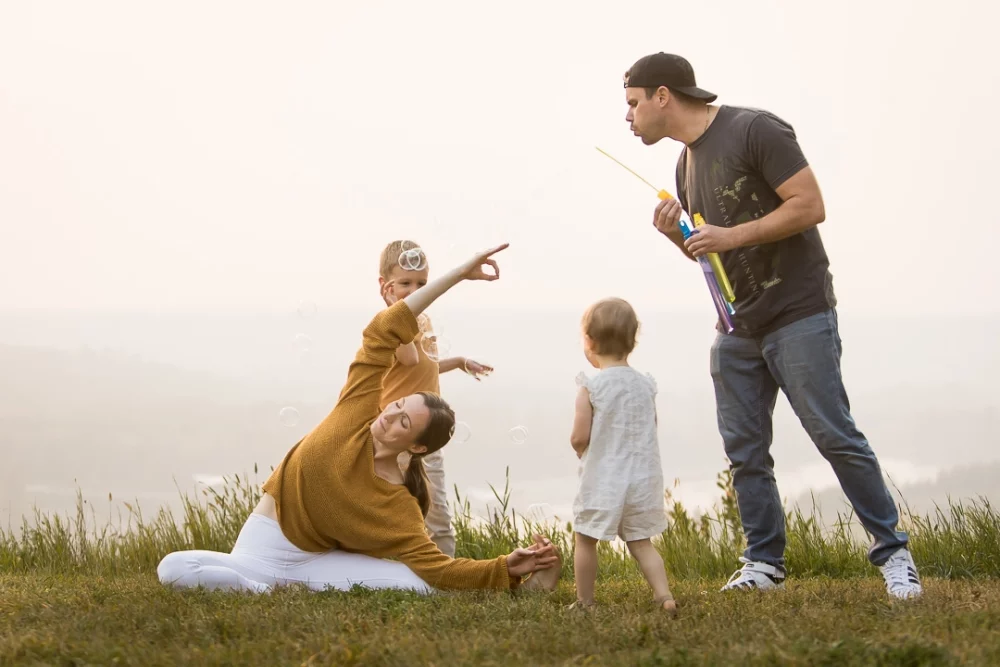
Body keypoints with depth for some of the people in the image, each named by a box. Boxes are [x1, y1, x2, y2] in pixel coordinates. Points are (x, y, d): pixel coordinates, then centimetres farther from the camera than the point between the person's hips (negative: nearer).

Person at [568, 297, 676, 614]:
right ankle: (664, 595, -4)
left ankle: (584, 602, 15)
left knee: (585, 539, 11)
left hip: (601, 479, -4)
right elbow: (650, 429, 12)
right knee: (640, 542, 11)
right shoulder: (645, 385, 2)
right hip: (642, 479, 4)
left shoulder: (590, 387, -12)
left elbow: (579, 437, -13)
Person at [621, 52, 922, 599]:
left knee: (835, 436, -9)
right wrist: (677, 237, 1)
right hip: (737, 328, 8)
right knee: (744, 451, 4)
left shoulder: (754, 131, -12)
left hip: (797, 315, -8)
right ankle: (764, 562, 10)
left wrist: (731, 236, -21)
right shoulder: (687, 164, 14)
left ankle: (892, 554, -2)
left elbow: (810, 205, -18)